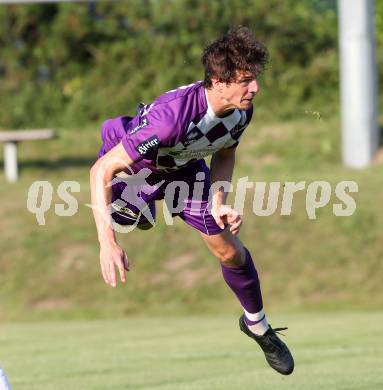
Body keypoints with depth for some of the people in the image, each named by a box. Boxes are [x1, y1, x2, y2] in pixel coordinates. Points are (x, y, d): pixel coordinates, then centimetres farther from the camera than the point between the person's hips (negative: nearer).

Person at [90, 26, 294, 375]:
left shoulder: (242, 111, -23)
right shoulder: (173, 114, -46)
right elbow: (102, 171, -45)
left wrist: (219, 204, -15)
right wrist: (108, 243, -51)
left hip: (183, 168, 5)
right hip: (128, 168, -5)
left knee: (231, 253, 12)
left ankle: (258, 326, 33)